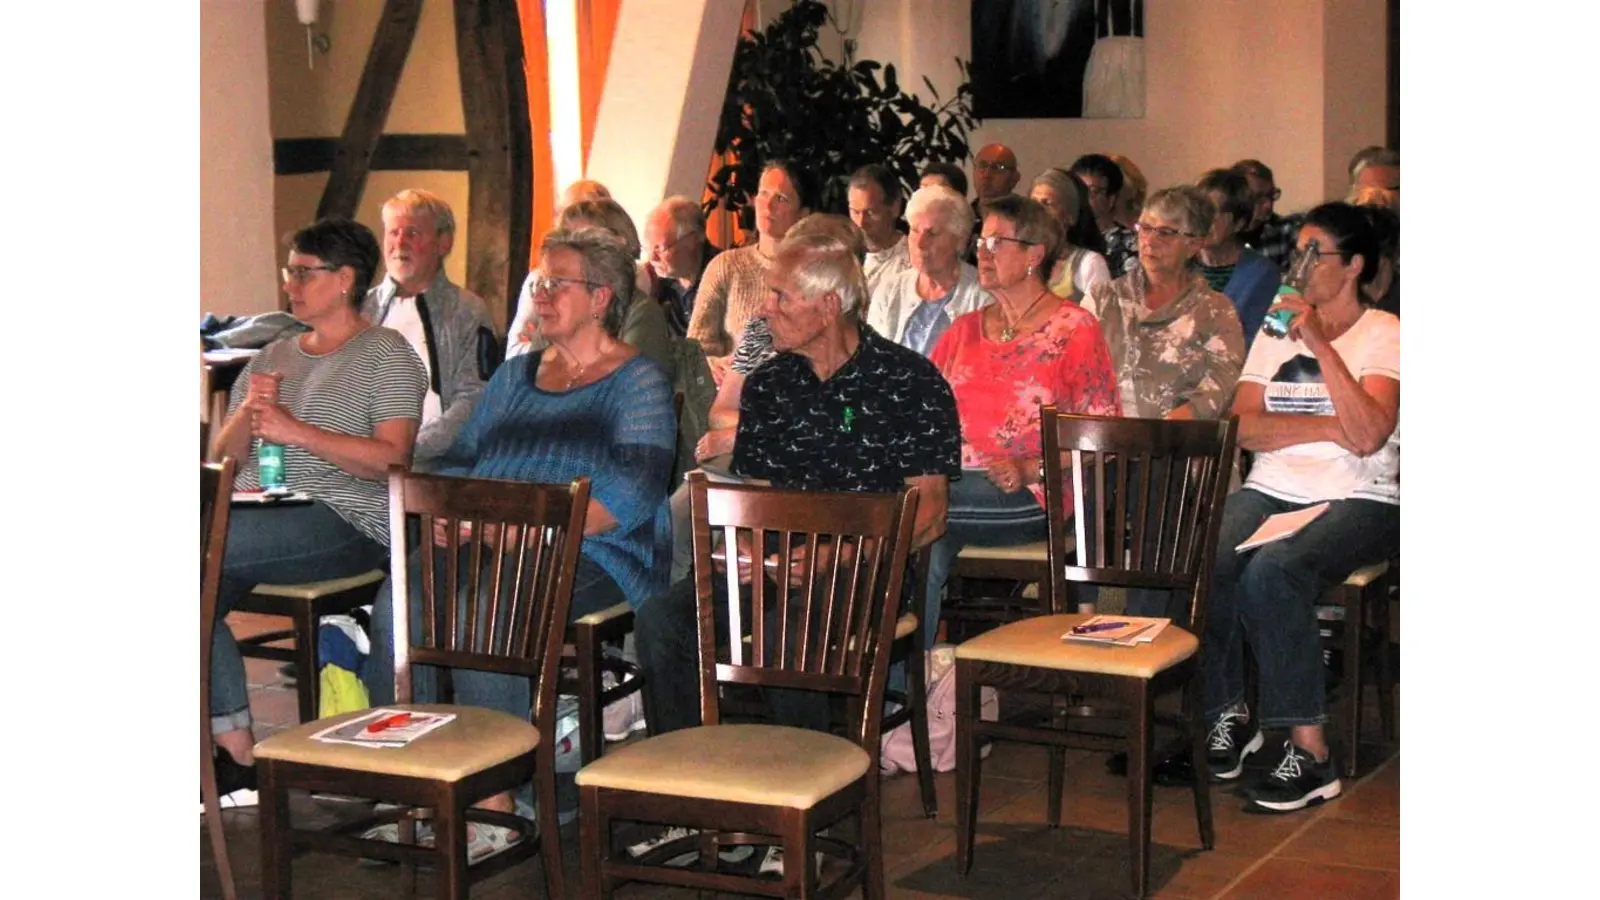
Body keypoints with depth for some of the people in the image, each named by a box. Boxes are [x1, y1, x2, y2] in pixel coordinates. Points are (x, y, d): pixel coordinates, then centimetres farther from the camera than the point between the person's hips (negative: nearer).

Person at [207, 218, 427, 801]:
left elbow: (392, 457, -10)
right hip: (259, 515, 6)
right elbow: (221, 459, 20)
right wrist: (248, 414, -1)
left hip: (347, 522, -6)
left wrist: (294, 430, -16)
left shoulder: (385, 354, 5)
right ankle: (237, 752, -16)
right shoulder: (272, 356, 25)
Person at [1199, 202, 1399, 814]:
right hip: (1271, 492, 5)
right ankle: (1228, 715, -5)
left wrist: (1321, 344, -16)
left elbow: (1367, 436, -15)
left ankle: (1309, 750, -25)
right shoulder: (1276, 329, 18)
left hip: (1356, 501, -4)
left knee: (1271, 573, -34)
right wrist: (1331, 426, -8)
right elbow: (1244, 427, 4)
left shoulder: (1383, 335, 3)